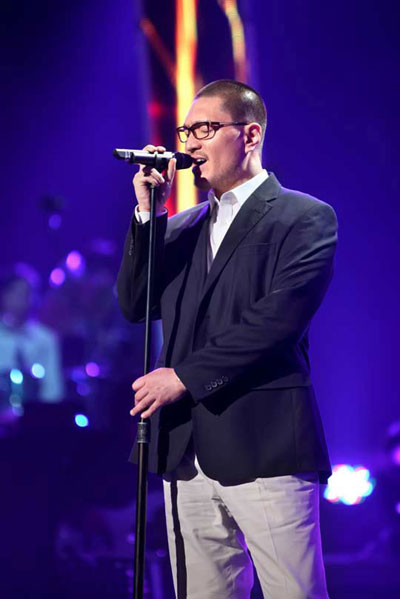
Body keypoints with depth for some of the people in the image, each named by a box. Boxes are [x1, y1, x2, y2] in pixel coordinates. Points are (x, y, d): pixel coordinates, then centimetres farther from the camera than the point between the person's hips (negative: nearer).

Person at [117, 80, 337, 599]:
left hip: (266, 452, -6)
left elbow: (278, 318, -12)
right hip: (188, 456, 6)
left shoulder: (305, 218, 0)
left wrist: (185, 376, -12)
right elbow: (135, 305, 12)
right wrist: (148, 211, 2)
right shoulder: (183, 226, 20)